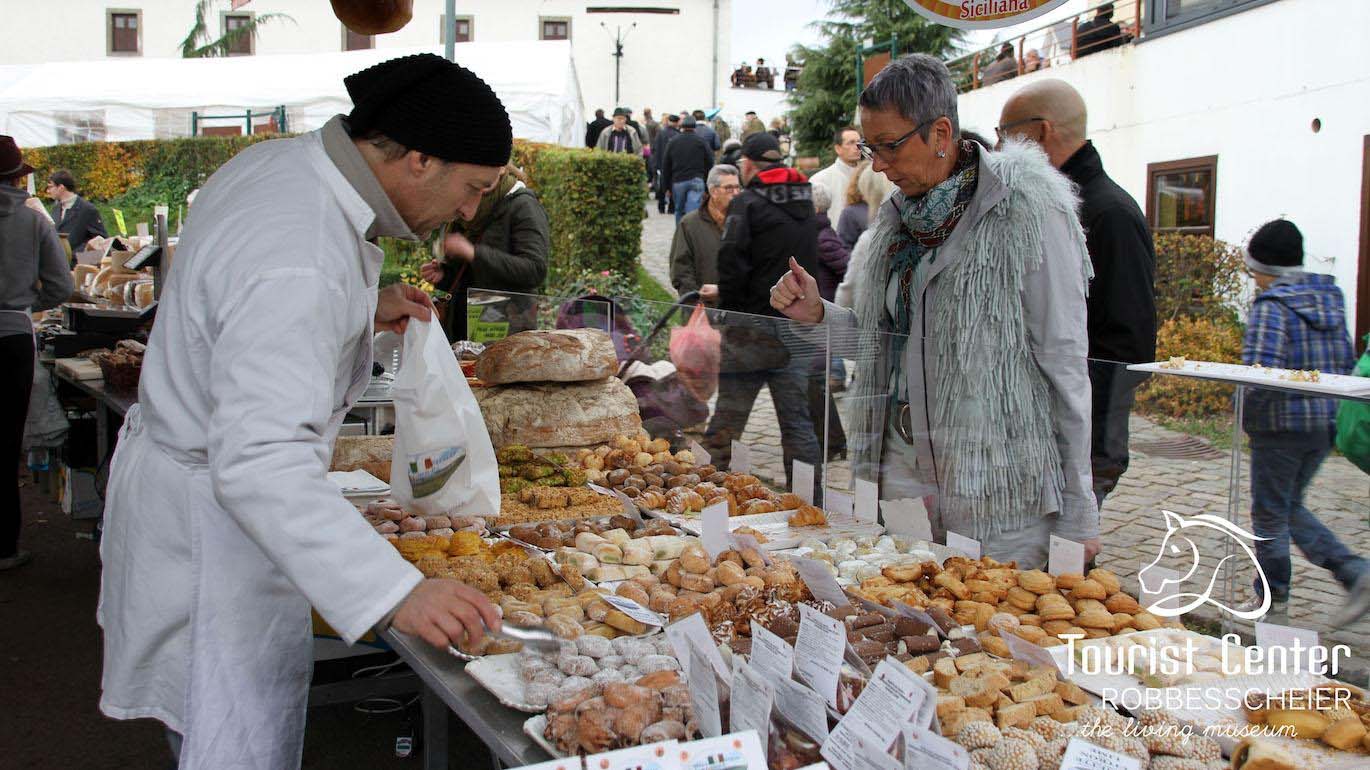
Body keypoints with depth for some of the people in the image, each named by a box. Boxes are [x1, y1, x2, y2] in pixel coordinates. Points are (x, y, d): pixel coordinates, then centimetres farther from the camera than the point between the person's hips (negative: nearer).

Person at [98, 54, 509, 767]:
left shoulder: (277, 159, -2)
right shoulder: (298, 265, -33)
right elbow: (260, 463, -41)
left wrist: (365, 308, 6)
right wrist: (397, 594, -47)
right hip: (212, 526, -10)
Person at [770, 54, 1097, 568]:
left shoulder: (1028, 214, -11)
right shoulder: (899, 216, 9)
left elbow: (1065, 365, -10)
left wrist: (1077, 516, -10)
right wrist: (817, 313, -2)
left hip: (999, 485, -6)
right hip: (904, 466, 6)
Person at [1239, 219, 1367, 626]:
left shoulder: (1272, 305, -16)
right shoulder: (1329, 298, 8)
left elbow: (1261, 371, -25)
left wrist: (1246, 410, -9)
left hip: (1283, 424, -8)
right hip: (1327, 422, 8)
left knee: (1269, 515, 7)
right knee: (1290, 506, 21)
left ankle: (1274, 605, 17)